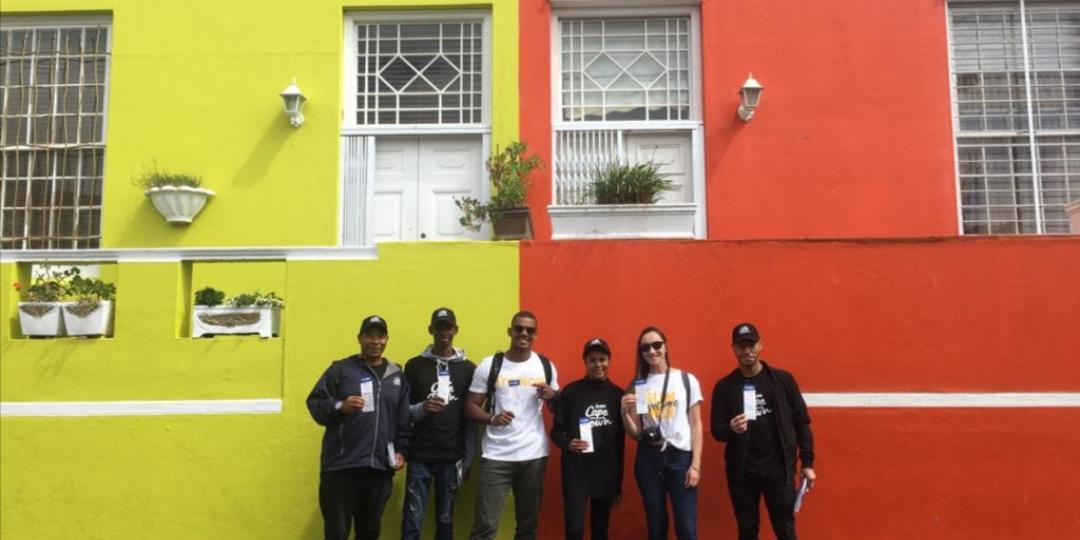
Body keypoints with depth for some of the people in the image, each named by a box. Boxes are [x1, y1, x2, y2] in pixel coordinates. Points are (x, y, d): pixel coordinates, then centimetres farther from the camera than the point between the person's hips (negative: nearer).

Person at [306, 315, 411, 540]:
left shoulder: (397, 376, 14)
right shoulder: (340, 369, 3)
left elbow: (404, 421, 15)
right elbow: (315, 403, 0)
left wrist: (402, 450, 6)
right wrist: (340, 407, -17)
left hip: (380, 468, 3)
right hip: (341, 465, -3)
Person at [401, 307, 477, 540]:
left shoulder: (468, 368, 5)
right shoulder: (415, 365, 2)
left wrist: (468, 459, 1)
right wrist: (422, 408, -18)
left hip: (452, 458, 1)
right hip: (420, 456, -1)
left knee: (445, 521, 10)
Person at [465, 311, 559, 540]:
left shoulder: (546, 366, 6)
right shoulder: (489, 365, -1)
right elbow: (471, 406, 0)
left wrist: (552, 395, -10)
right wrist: (492, 418, -19)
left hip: (534, 455, 2)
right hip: (496, 456, -2)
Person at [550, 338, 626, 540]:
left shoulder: (617, 394, 4)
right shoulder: (570, 392, -5)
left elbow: (621, 438, 9)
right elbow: (556, 431, -1)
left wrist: (619, 481, 10)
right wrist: (568, 444, -23)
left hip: (607, 475, 3)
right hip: (576, 473, -3)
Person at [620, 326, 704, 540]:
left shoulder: (687, 380, 2)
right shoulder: (637, 386, 7)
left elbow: (696, 425, 2)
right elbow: (635, 434, 8)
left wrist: (696, 465, -4)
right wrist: (625, 412, -11)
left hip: (681, 456, -2)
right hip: (648, 459, 2)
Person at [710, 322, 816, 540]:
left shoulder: (783, 380, 0)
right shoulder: (725, 386, 1)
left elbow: (801, 422, 3)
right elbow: (716, 430, 0)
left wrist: (807, 463, -1)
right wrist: (731, 429, -23)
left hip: (778, 468, -1)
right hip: (741, 471, 1)